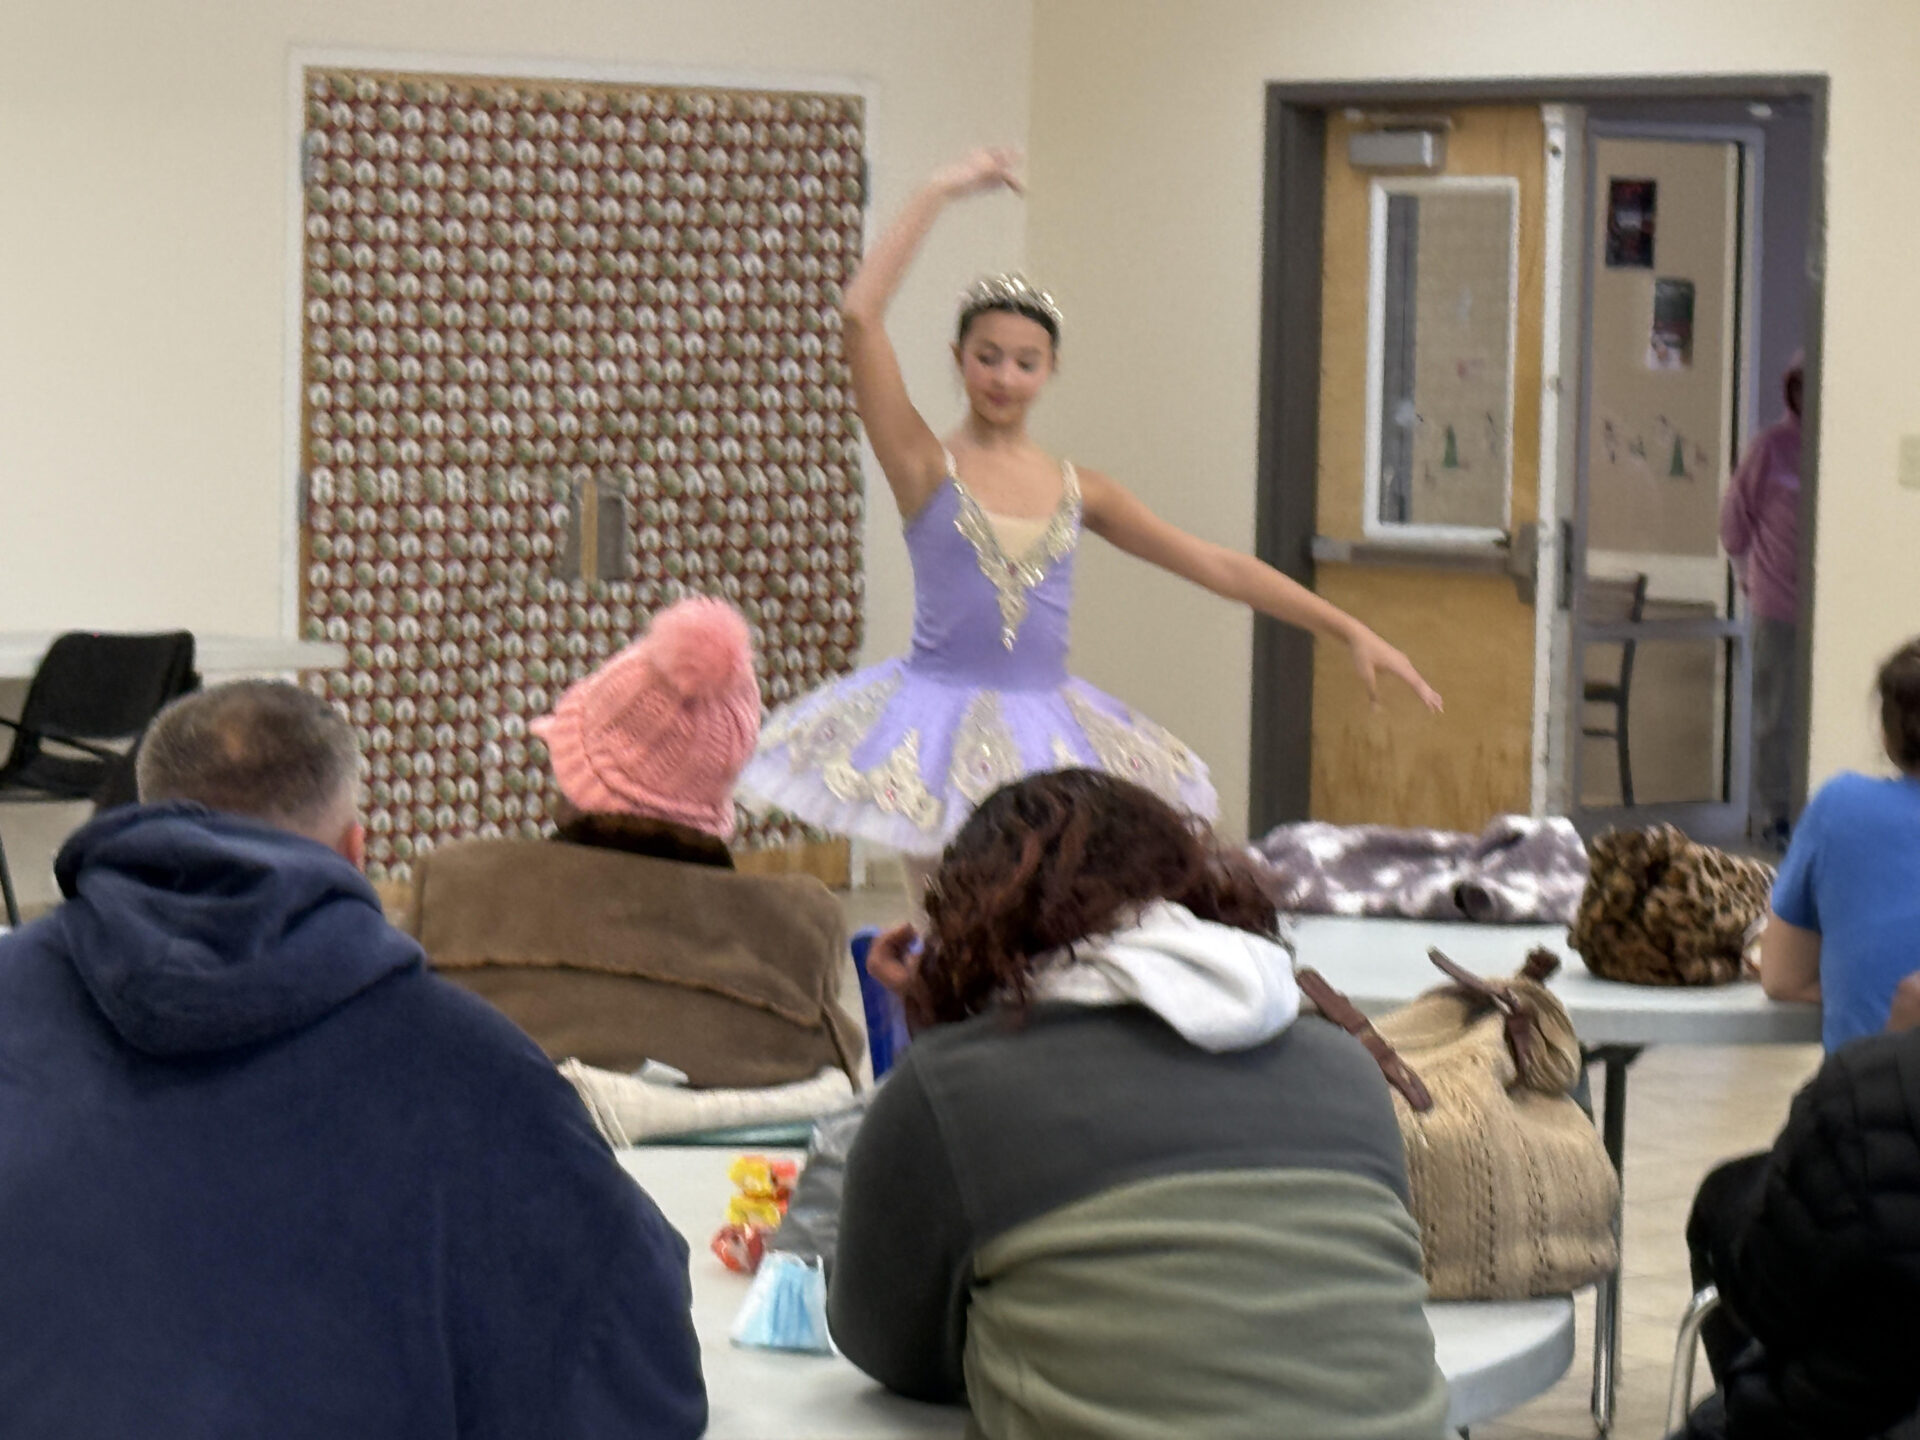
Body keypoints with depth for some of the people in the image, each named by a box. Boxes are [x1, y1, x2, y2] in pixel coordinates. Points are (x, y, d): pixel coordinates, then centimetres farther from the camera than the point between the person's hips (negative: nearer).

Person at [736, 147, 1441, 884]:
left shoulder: (1079, 491, 9)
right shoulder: (925, 464, -2)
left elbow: (1219, 567, 12)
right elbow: (859, 319, -14)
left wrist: (1351, 631, 9)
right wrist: (936, 195, -10)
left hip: (1046, 732, 4)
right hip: (941, 724, -3)